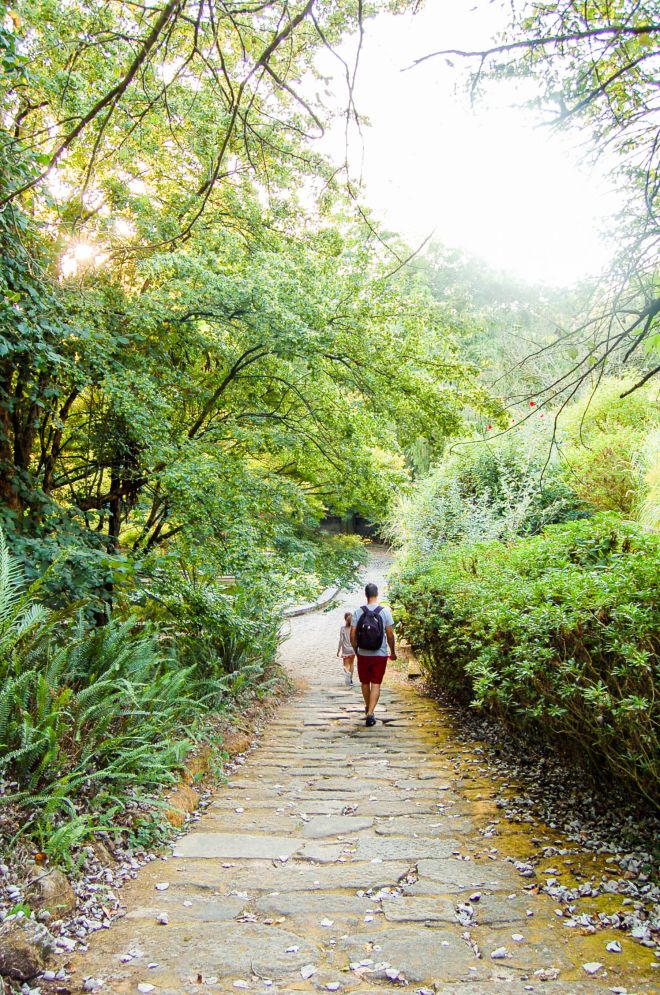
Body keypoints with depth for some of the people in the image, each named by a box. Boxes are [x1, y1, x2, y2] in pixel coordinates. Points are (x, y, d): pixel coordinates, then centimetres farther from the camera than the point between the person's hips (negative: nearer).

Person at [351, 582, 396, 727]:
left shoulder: (358, 612, -5)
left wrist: (355, 649, 11)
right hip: (380, 654, -1)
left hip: (363, 654, 2)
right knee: (376, 684, 2)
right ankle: (370, 714, -7)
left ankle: (368, 708, 37)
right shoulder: (385, 611, -8)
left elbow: (352, 635, -5)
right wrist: (393, 652, 7)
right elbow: (390, 635, -7)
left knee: (365, 683, 18)